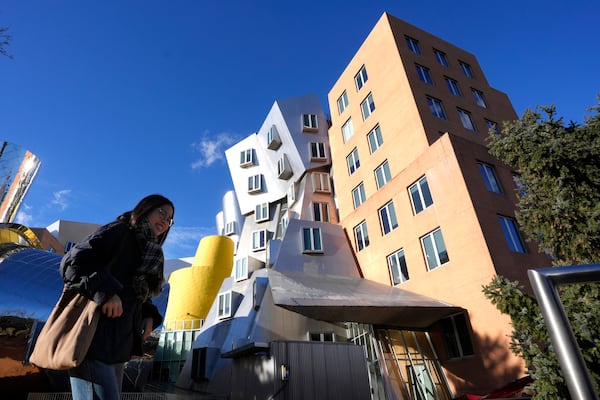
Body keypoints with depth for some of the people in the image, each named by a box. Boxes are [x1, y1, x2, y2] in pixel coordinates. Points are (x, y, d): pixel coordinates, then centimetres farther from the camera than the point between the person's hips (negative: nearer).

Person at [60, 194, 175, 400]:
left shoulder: (149, 256, 21)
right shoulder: (119, 231, -4)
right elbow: (72, 262, -14)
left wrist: (149, 315, 3)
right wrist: (106, 292, -24)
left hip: (117, 344, 9)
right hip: (94, 339, -9)